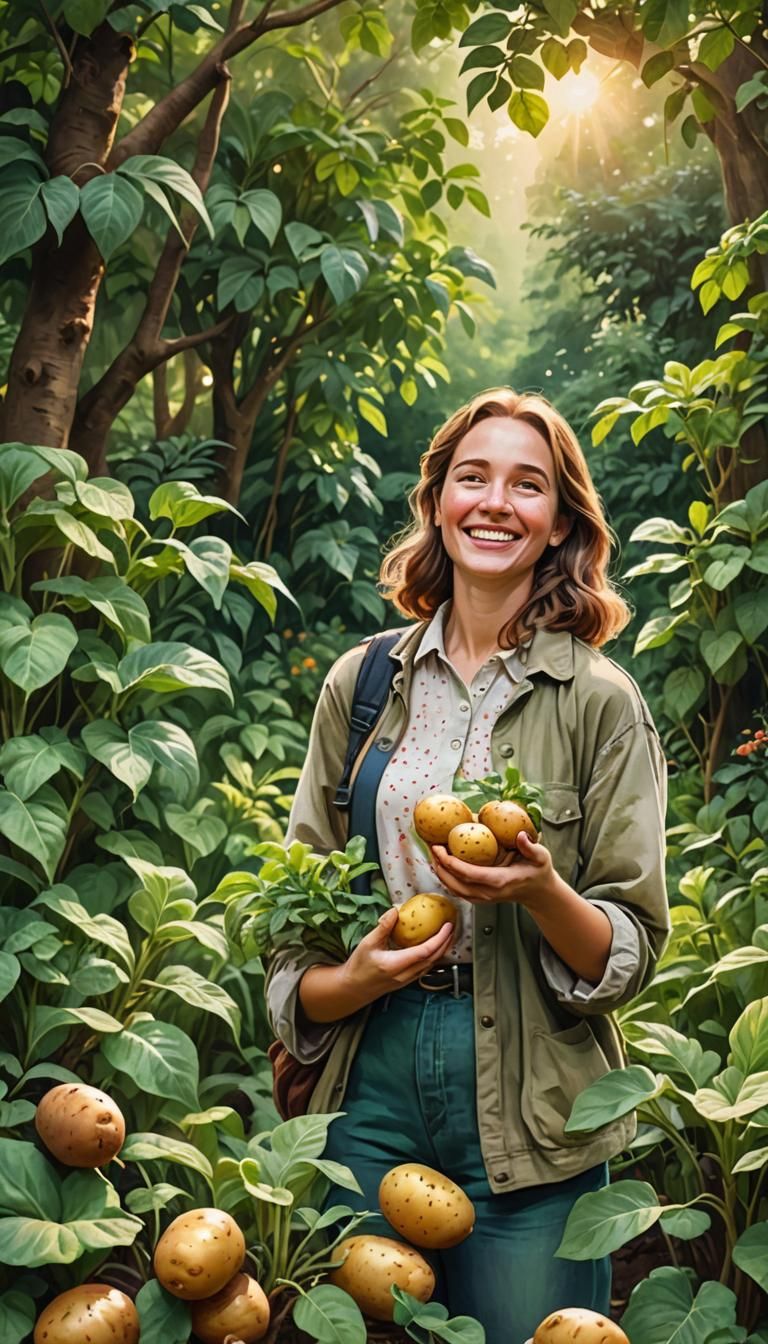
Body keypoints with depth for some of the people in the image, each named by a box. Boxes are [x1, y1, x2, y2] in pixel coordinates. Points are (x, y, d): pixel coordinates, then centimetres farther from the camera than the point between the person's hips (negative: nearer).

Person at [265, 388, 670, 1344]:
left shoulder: (602, 703, -4)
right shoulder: (361, 682, 5)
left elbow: (633, 952, -4)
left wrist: (543, 891, -22)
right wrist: (353, 980, -11)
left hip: (533, 1113, -2)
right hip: (372, 1085, 3)